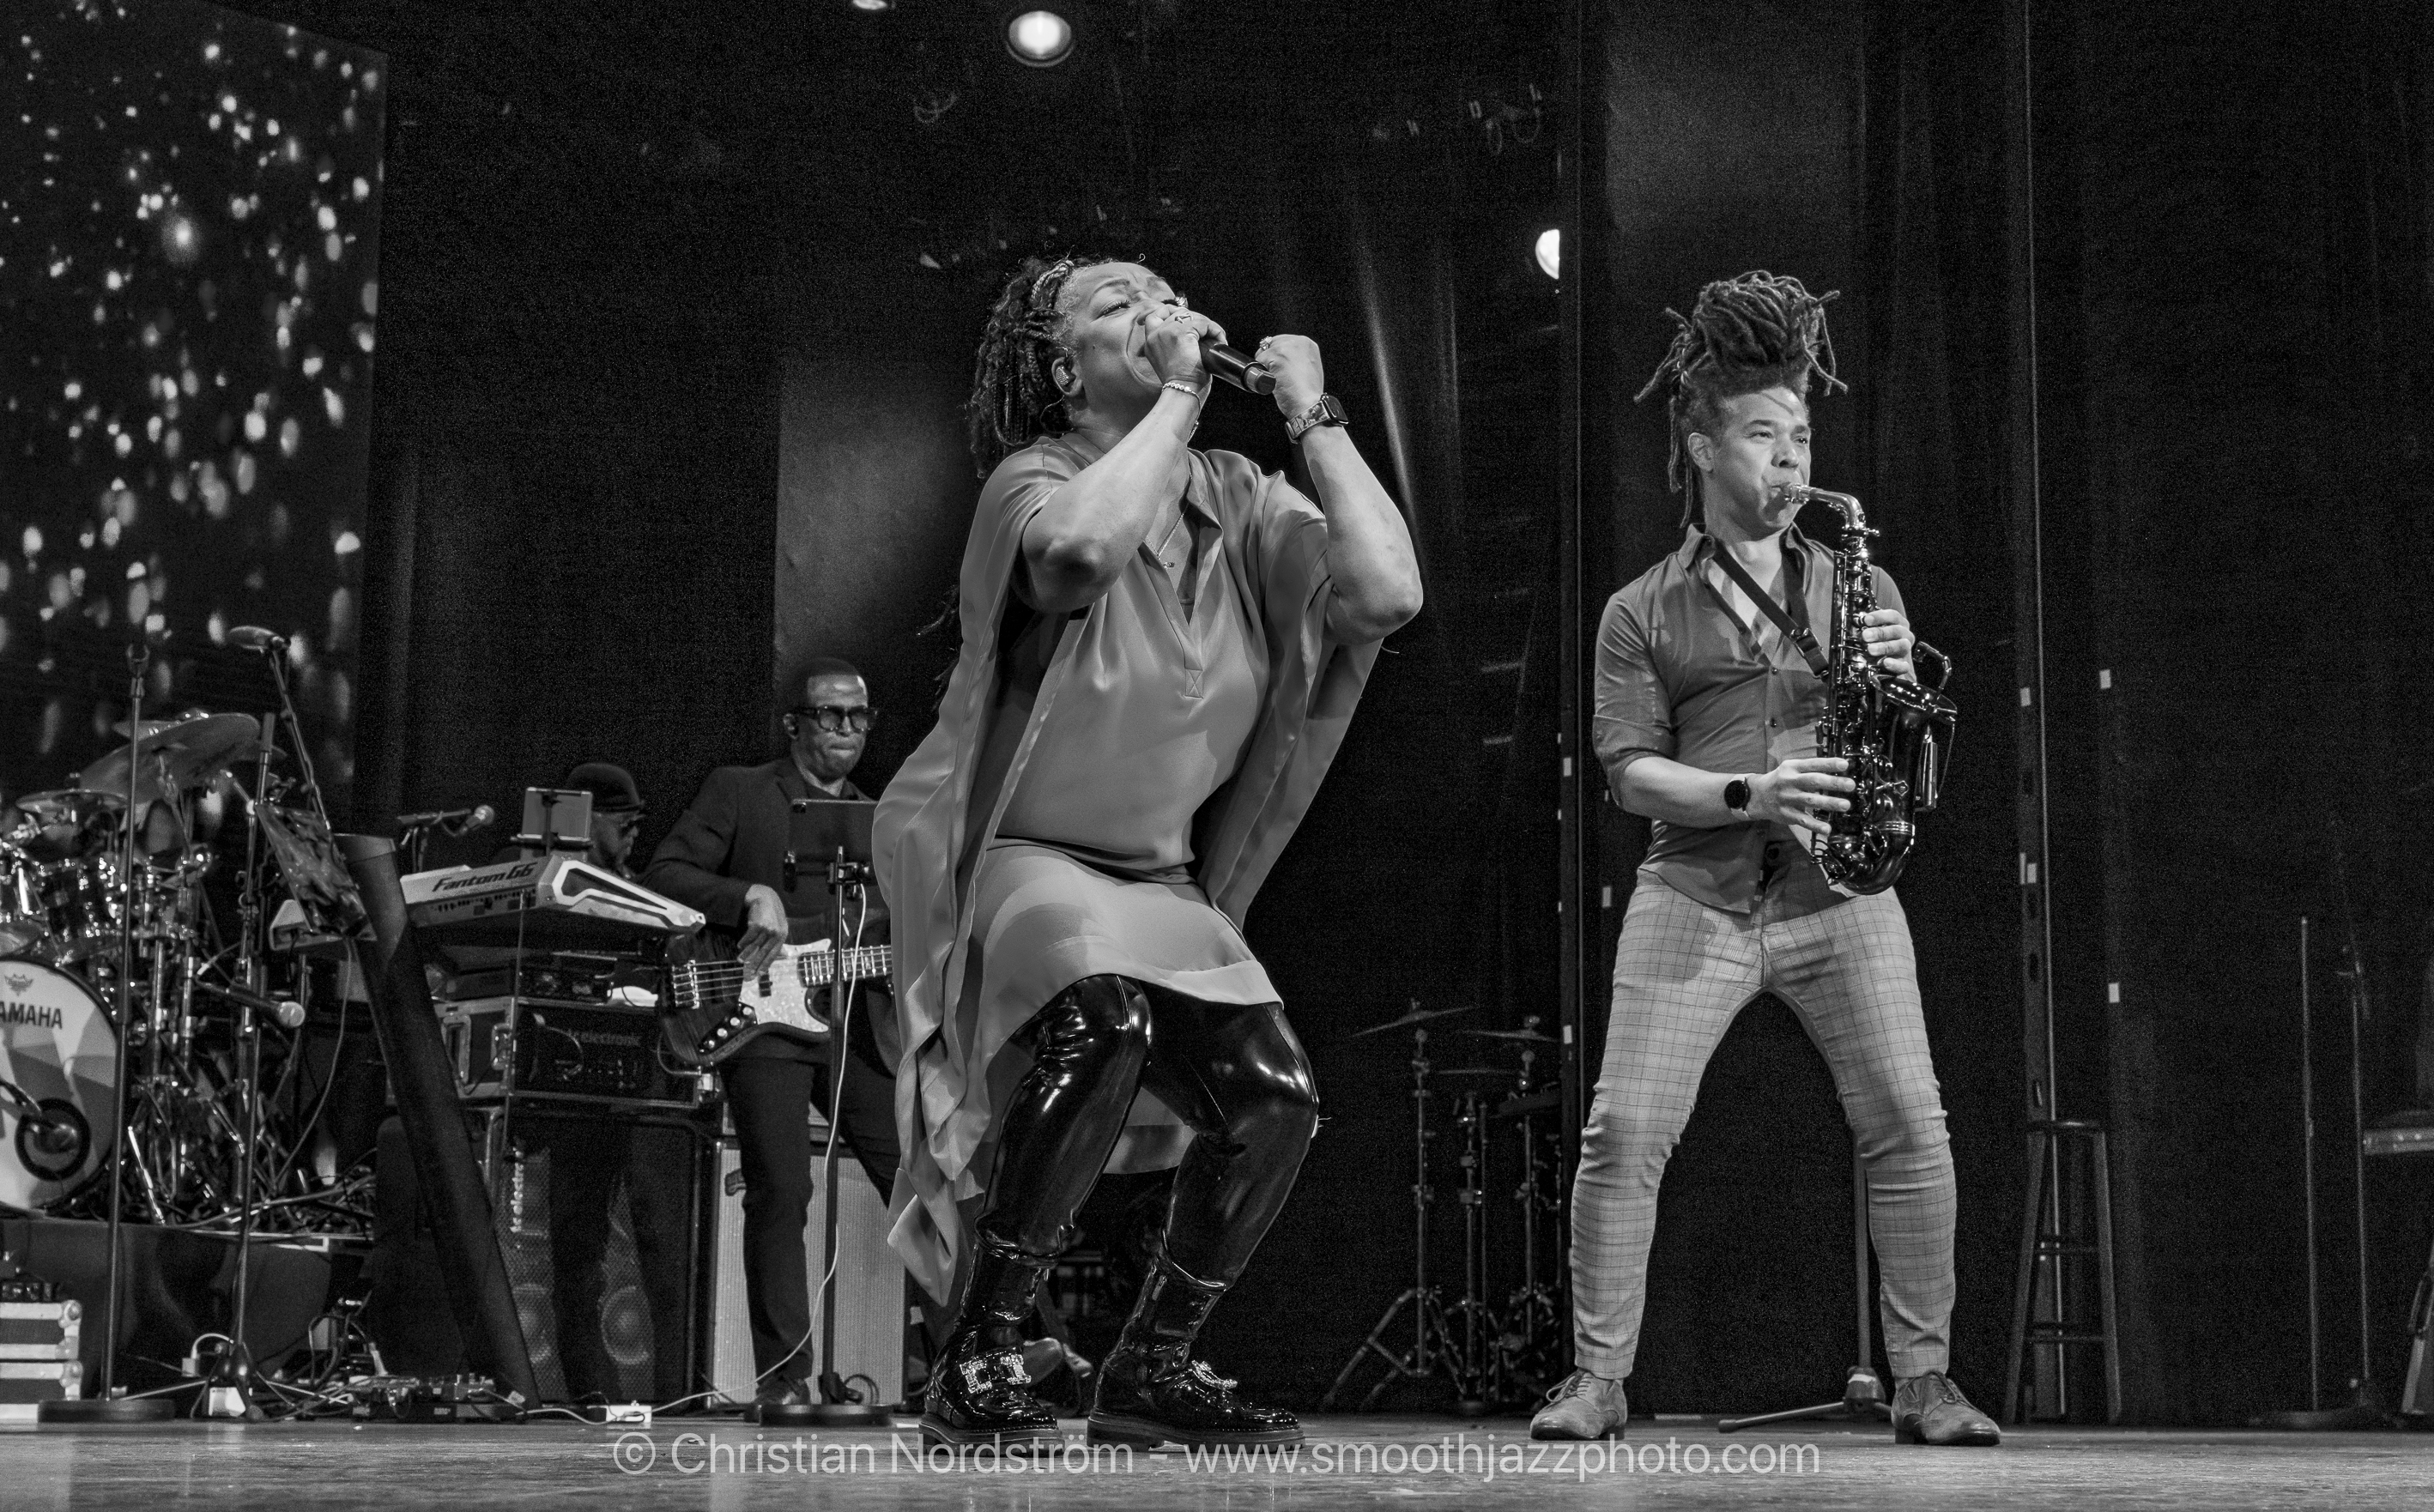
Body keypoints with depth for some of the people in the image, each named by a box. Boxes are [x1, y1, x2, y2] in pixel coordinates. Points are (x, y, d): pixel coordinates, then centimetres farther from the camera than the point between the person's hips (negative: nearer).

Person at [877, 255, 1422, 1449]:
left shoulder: (1236, 501, 1)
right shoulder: (1033, 481, -14)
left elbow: (1386, 593, -14)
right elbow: (1081, 548, -40)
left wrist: (1314, 418, -11)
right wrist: (1179, 396, -27)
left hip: (1163, 883, 6)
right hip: (1017, 862, -6)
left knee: (1273, 1104, -8)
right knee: (1105, 1026, -35)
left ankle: (1149, 1371, 17)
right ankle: (974, 1369, -21)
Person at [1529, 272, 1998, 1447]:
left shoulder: (1857, 583, 15)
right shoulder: (1640, 613, 9)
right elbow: (1631, 769, 0)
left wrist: (1900, 681, -8)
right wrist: (1750, 796, -16)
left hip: (1837, 889, 2)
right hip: (1692, 894, -1)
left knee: (1908, 1127, -8)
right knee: (1623, 1131, -10)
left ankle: (1923, 1381, 3)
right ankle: (1596, 1381, 0)